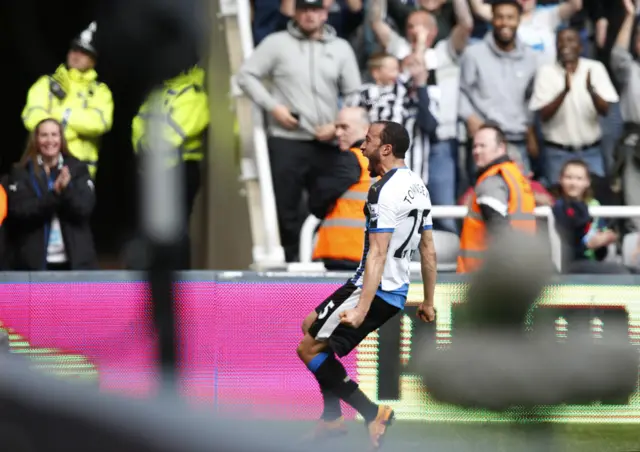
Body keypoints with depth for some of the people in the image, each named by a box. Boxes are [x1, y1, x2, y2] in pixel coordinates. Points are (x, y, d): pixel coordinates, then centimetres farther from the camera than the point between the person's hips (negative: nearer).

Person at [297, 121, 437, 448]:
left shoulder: (385, 191, -19)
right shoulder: (417, 185, 10)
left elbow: (378, 254, -26)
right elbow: (429, 250, 16)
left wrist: (362, 308, -31)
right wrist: (428, 302, 22)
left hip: (376, 290, -10)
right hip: (397, 291, 10)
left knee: (308, 349, -5)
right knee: (311, 326, 23)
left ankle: (372, 414, -7)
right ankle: (332, 418, 24)